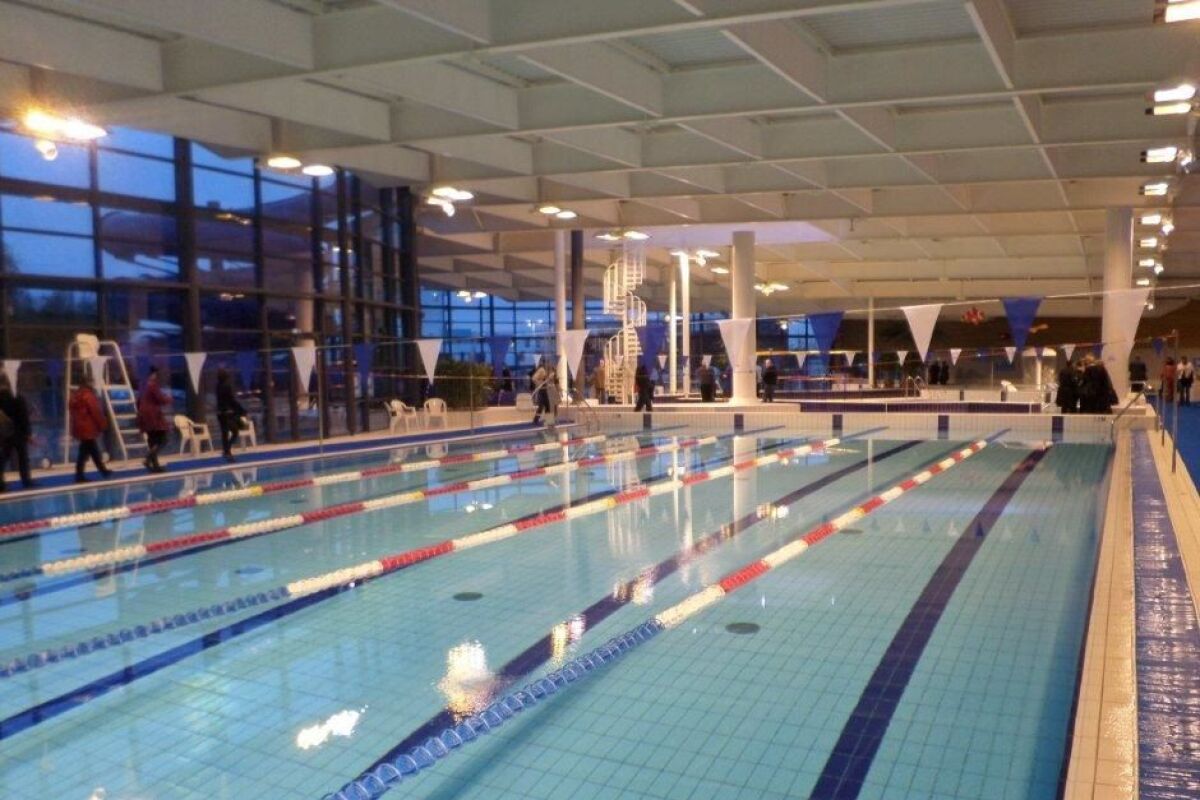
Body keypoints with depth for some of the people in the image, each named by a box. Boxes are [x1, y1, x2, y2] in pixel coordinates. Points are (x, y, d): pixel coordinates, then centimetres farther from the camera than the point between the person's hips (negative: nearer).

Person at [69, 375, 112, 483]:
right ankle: (79, 475, -4)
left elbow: (72, 410, 19)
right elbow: (95, 412, -17)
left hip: (80, 427, 10)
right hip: (87, 428, -10)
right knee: (85, 452, -5)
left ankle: (102, 469, 26)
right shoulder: (88, 395, -16)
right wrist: (102, 424, -7)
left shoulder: (75, 395, 13)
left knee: (93, 450, 17)